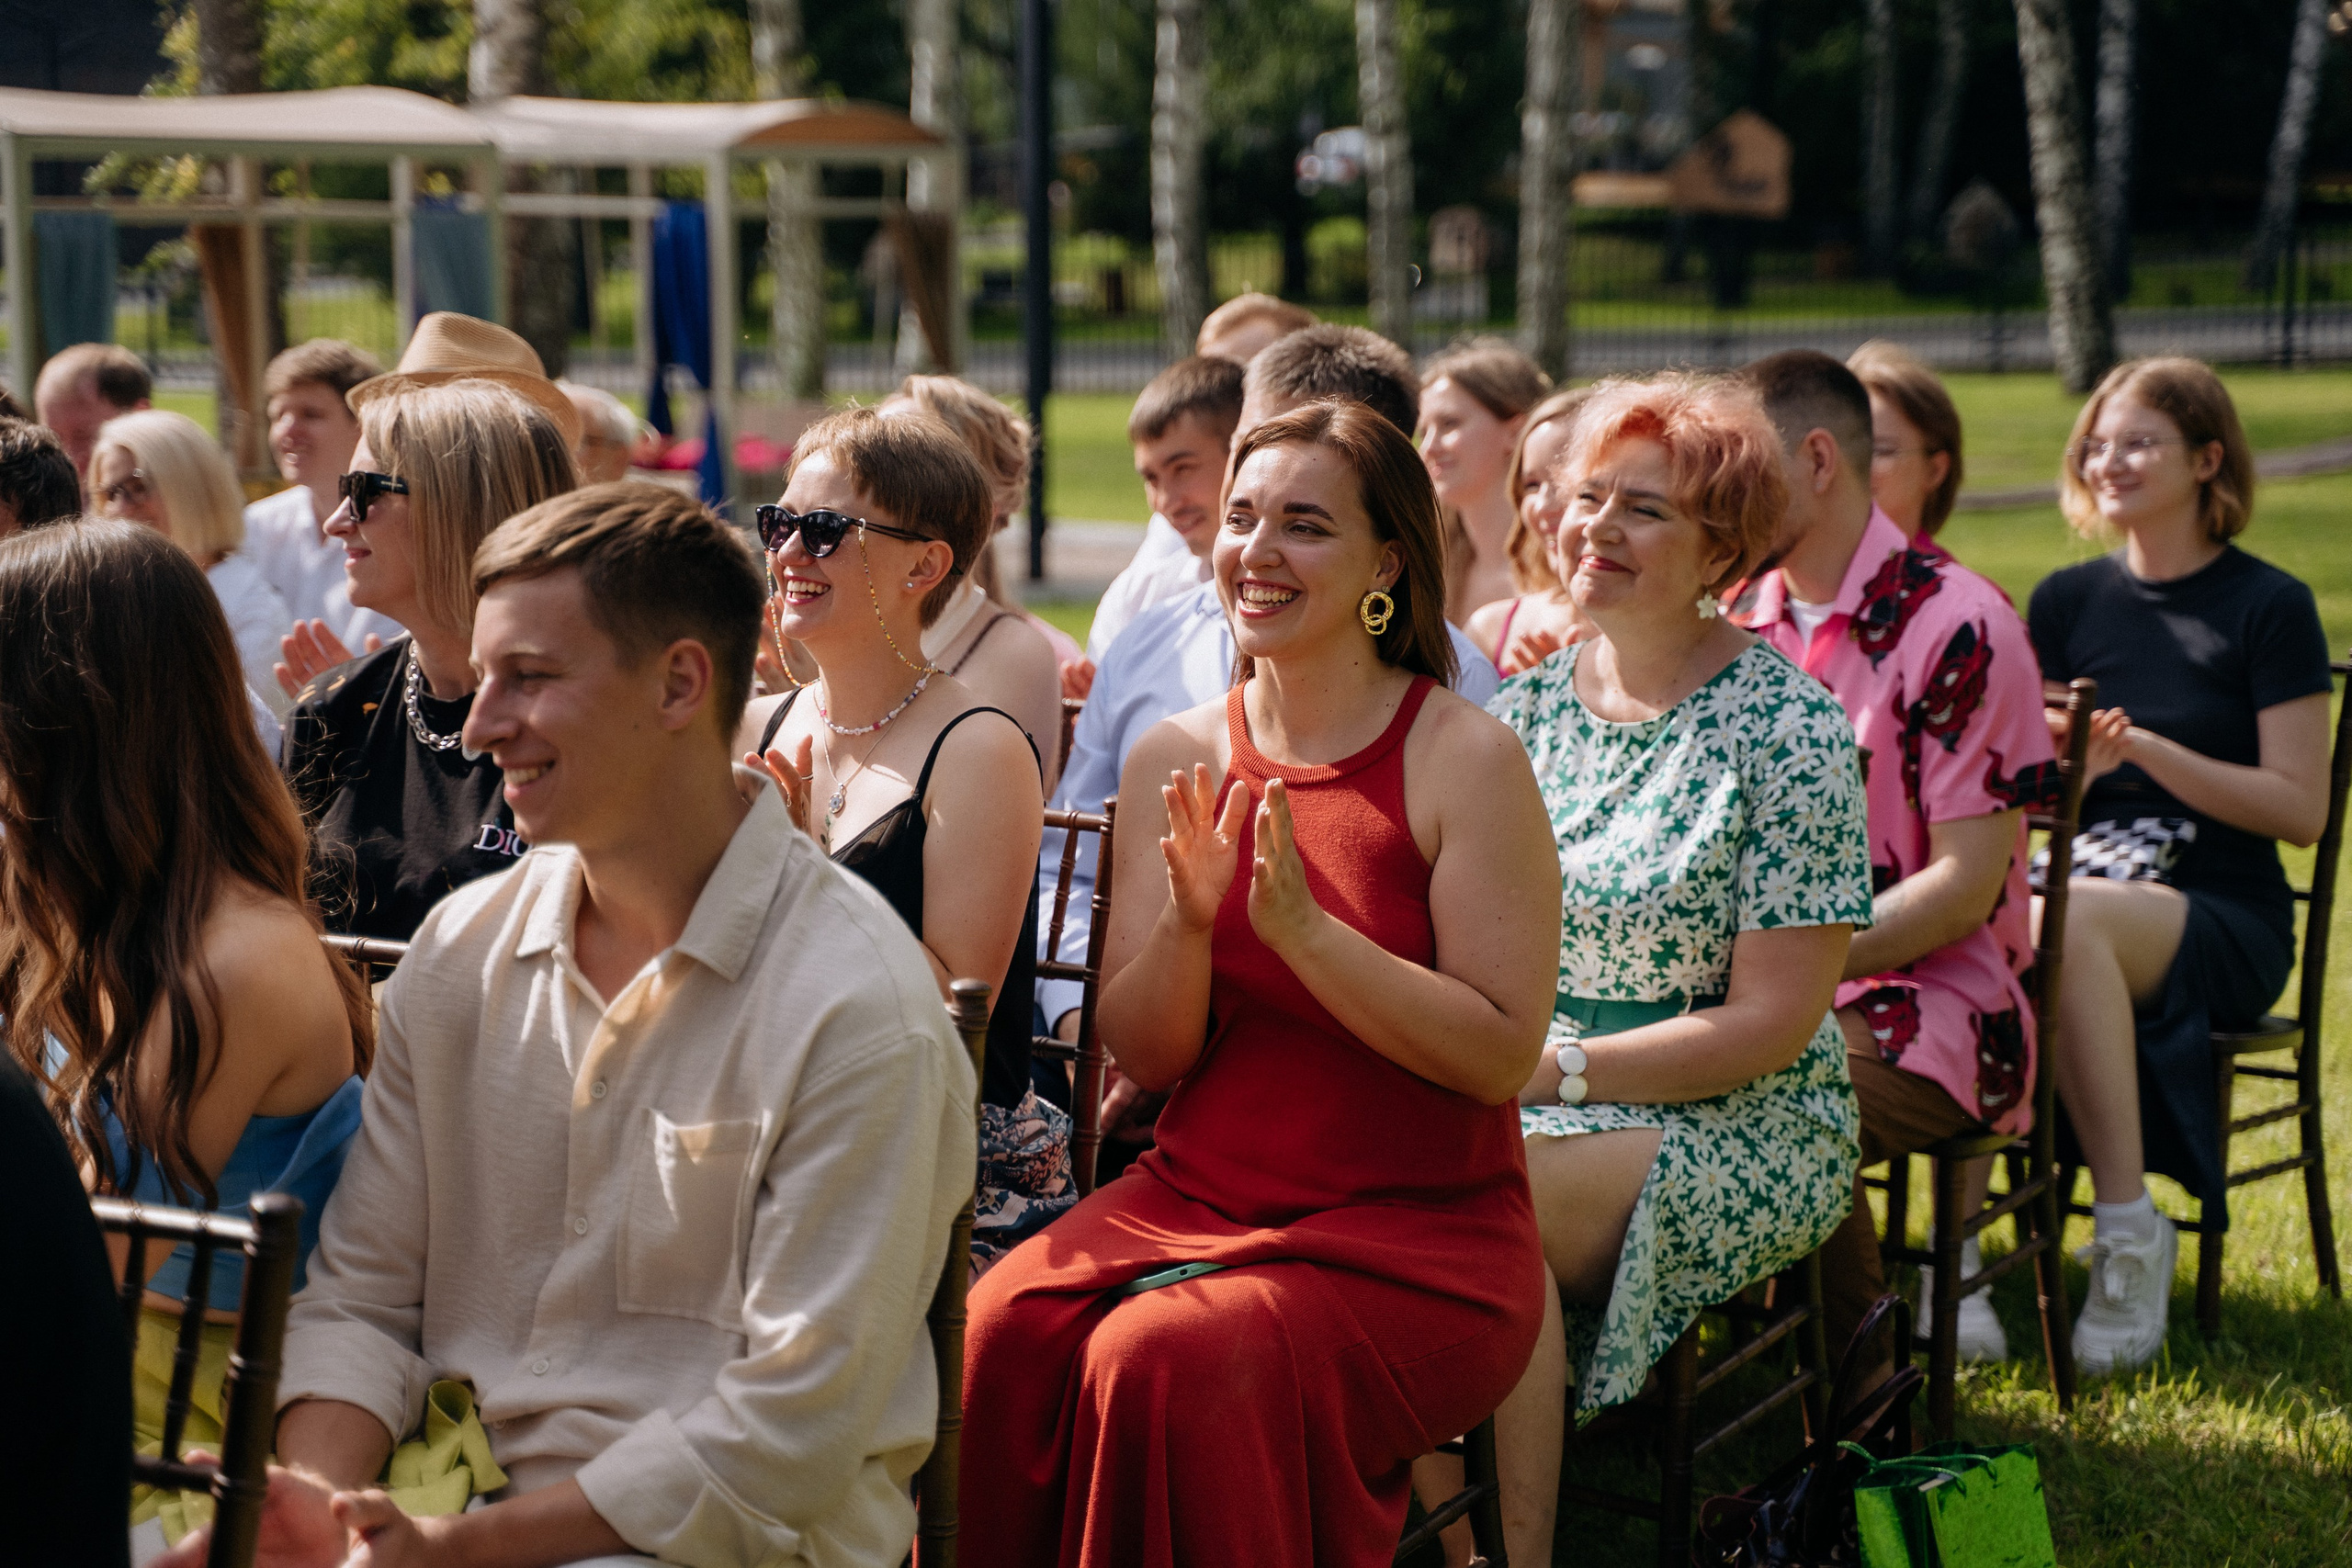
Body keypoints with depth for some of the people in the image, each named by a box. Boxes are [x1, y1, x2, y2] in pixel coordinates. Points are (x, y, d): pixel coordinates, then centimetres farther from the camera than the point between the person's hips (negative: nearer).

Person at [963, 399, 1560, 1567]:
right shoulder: (1177, 758, 7)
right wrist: (1188, 919, -14)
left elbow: (1501, 1056, -14)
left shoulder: (1463, 760, -7)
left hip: (1417, 1230, -4)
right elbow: (1142, 1057, 5)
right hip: (1192, 1198, 4)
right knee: (998, 1336, -23)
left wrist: (1301, 926, -21)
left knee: (1171, 1361, -30)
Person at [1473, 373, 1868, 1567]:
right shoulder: (1527, 702, 9)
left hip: (1743, 1132, -5)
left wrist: (1551, 1071, -17)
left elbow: (1771, 1023, -12)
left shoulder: (1788, 730, -8)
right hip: (1525, 1097, 5)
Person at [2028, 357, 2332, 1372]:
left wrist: (2145, 748, -15)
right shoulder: (2067, 602, 14)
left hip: (2225, 919, -4)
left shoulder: (2269, 608, 1)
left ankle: (2129, 1232, -27)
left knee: (2069, 923, -37)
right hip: (2086, 881, 4)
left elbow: (2299, 809, -5)